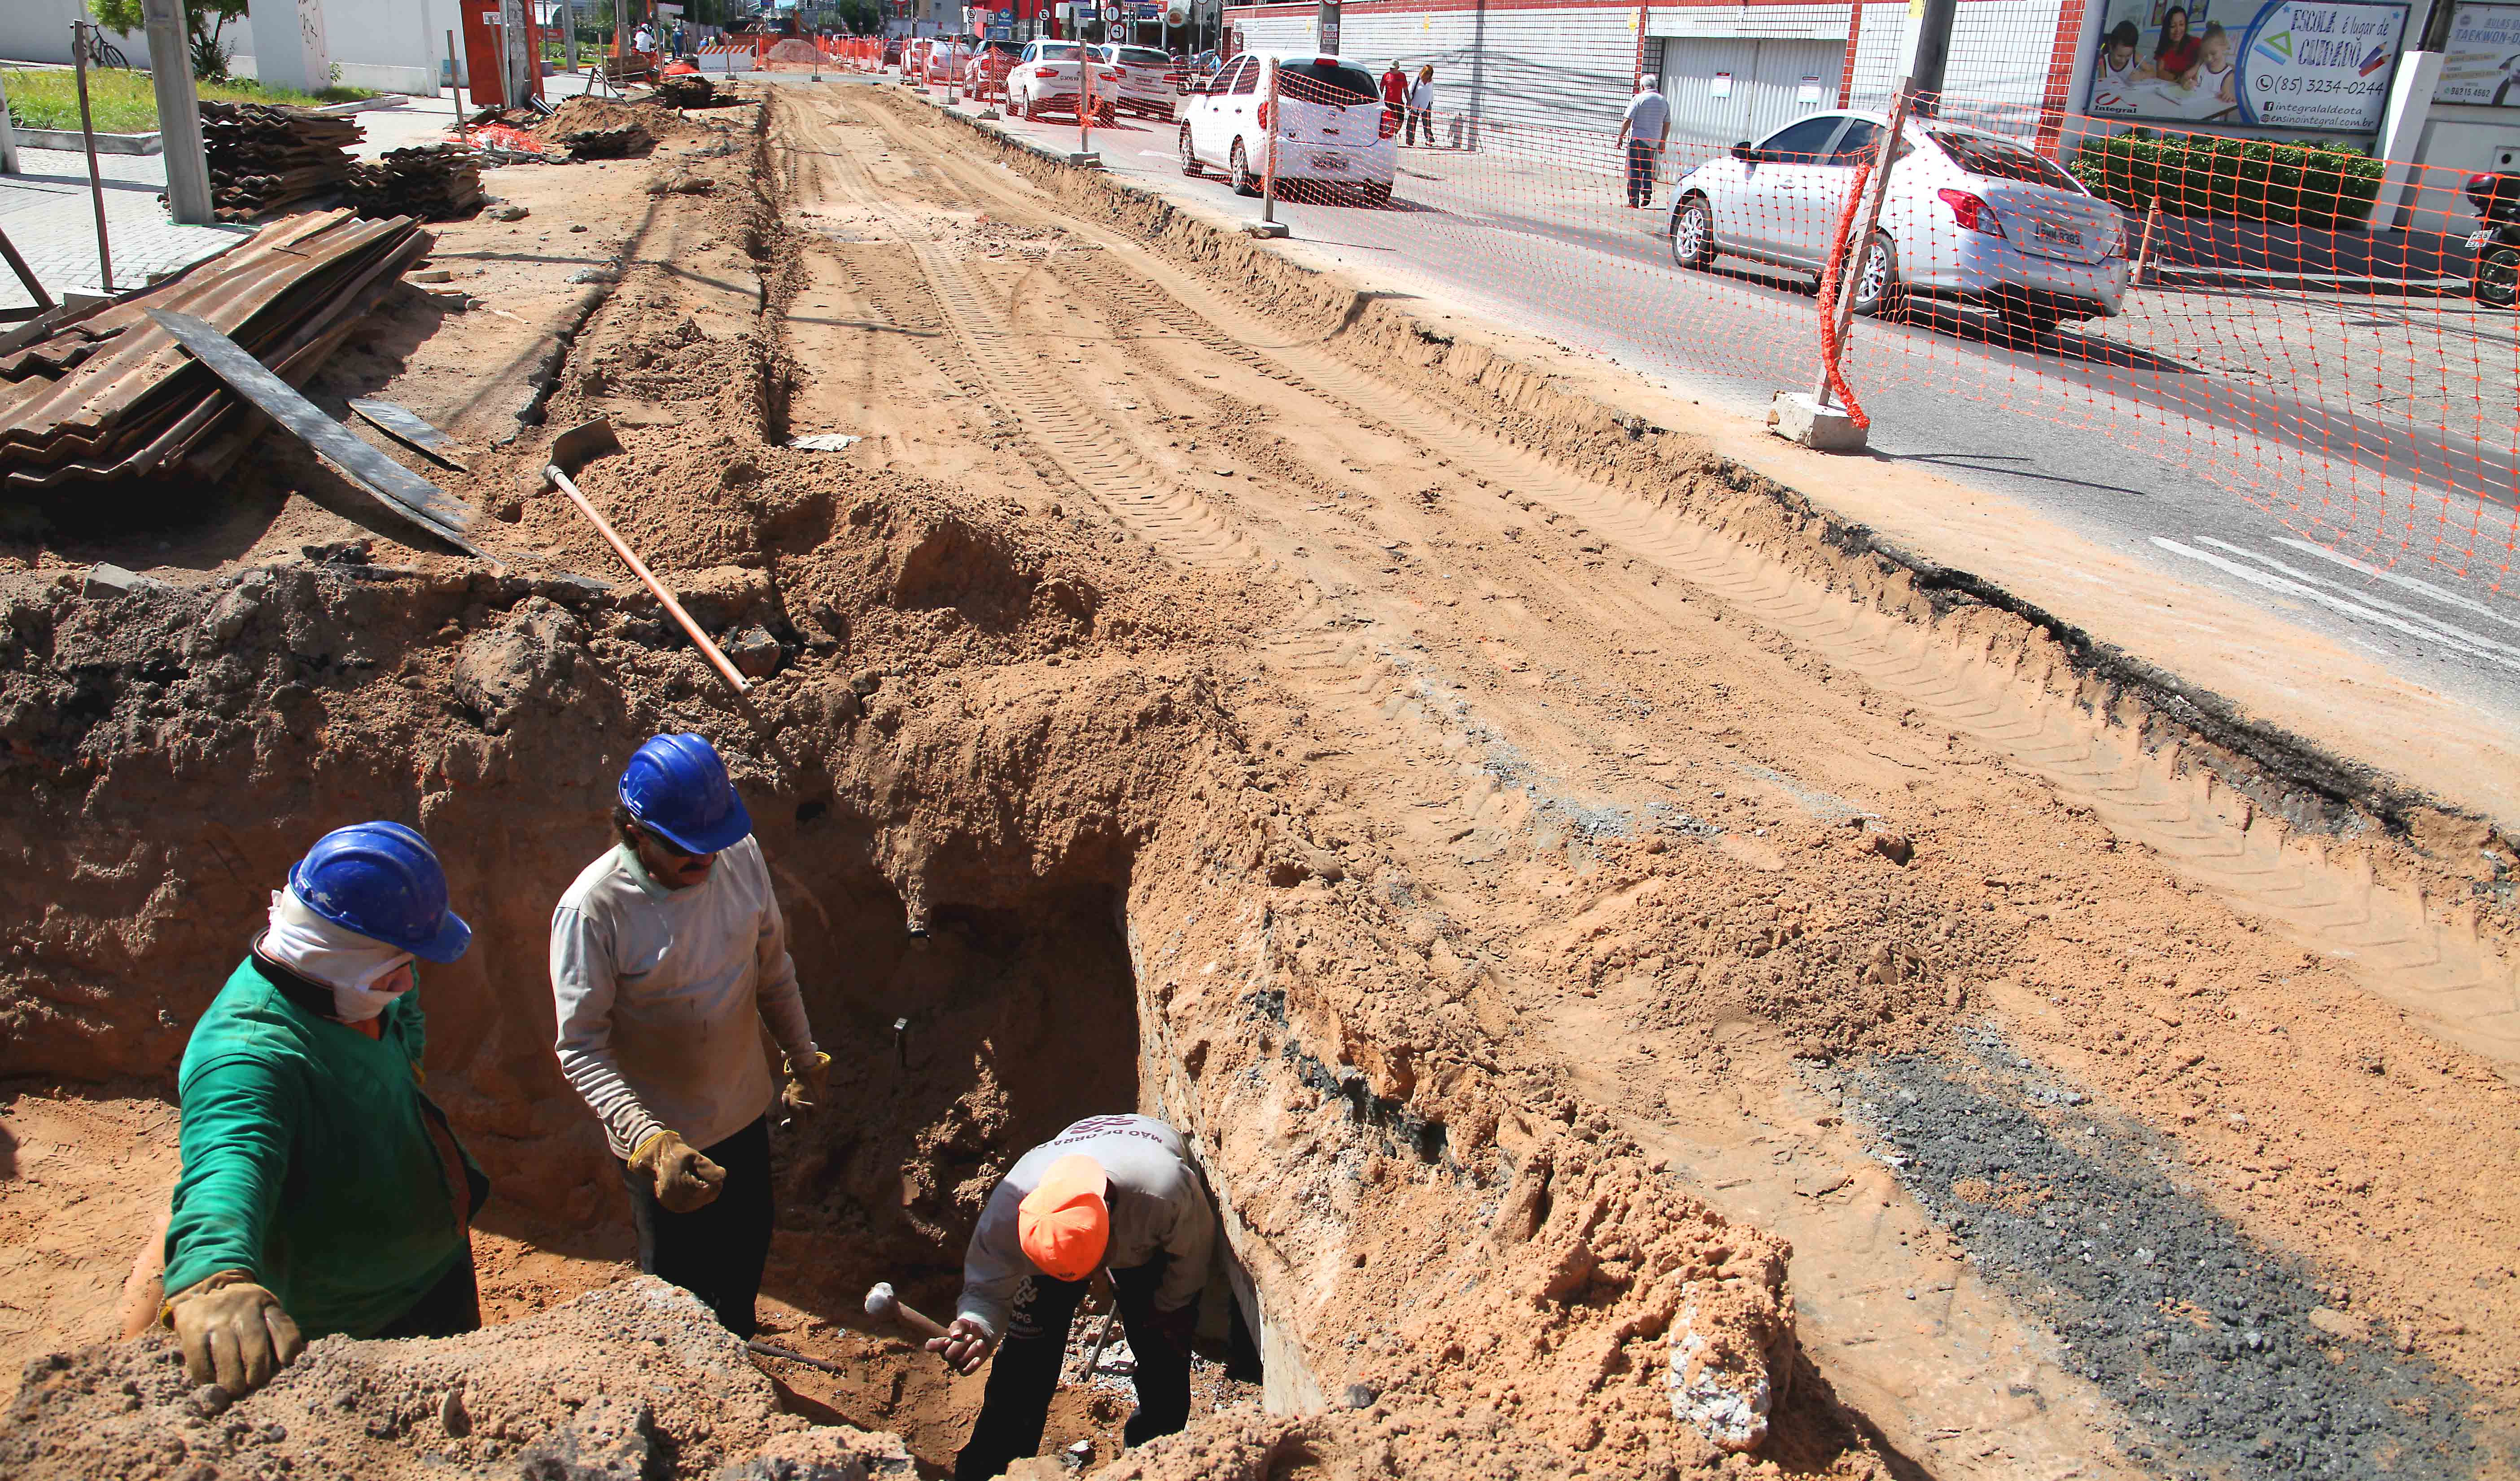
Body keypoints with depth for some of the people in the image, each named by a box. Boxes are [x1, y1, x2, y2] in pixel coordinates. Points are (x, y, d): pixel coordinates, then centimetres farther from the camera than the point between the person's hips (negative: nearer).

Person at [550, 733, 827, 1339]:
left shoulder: (741, 856, -13)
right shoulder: (593, 909, -27)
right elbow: (581, 1051, -24)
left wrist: (805, 1059, 12)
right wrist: (650, 1143, -34)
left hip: (745, 1112, 5)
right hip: (662, 1139, -5)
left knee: (747, 1255, 26)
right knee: (683, 1291, 14)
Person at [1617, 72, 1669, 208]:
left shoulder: (1639, 99, -6)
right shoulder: (1664, 101, 10)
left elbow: (1627, 121, -10)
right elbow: (1667, 124, 13)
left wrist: (1621, 137, -2)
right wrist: (1662, 143, 19)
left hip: (1637, 140, -5)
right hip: (1654, 142, 5)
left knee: (1634, 171, 0)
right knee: (1648, 169, 18)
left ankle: (1633, 200, -2)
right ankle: (1647, 194, 3)